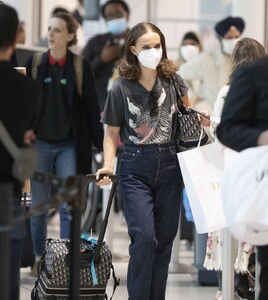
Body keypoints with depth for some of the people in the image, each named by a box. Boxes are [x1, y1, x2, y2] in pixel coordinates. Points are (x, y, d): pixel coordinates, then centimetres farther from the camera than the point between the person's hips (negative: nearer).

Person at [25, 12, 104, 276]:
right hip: (40, 143, 2)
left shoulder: (81, 67, -1)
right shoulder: (34, 64, 2)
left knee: (69, 207, -4)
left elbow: (91, 106, 0)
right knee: (38, 206, 6)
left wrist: (100, 143, -3)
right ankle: (39, 258, 17)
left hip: (70, 145, -1)